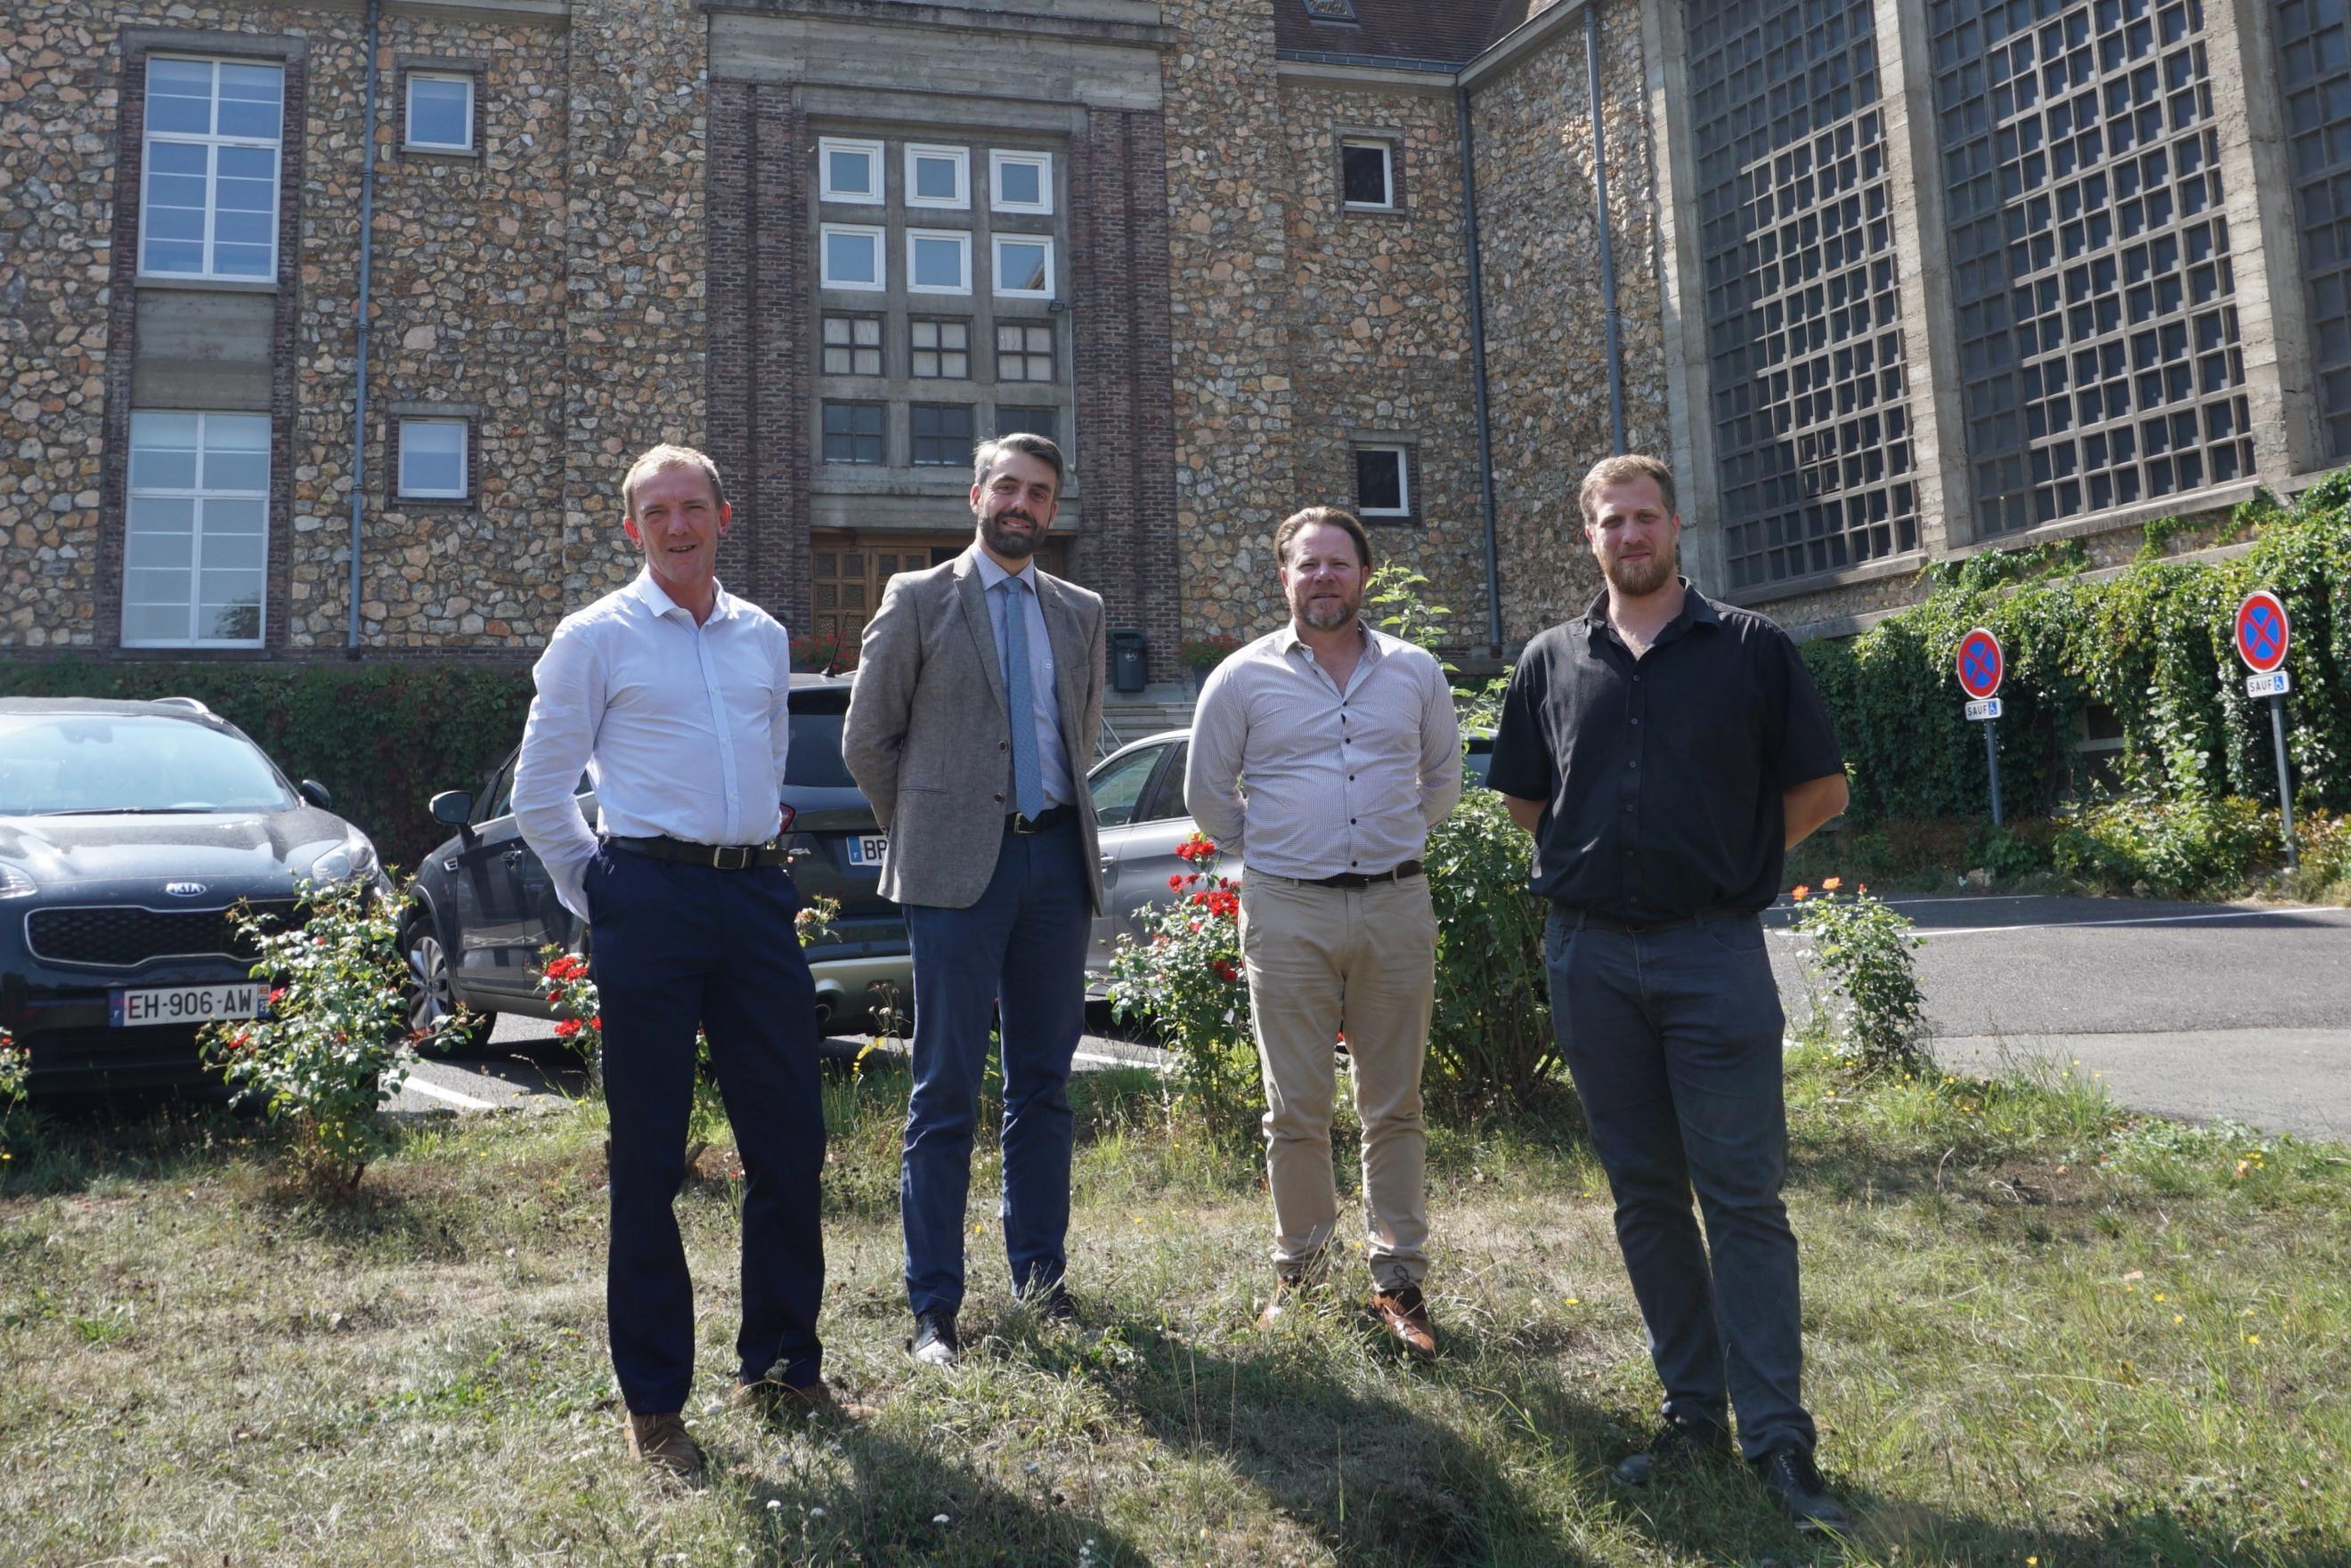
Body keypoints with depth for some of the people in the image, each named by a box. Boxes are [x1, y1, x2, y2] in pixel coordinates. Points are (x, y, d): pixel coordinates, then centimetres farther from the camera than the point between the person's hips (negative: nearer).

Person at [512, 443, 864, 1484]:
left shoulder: (766, 639, 14)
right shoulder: (596, 637, 1)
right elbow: (539, 794, 3)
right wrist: (599, 900, 3)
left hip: (758, 897, 4)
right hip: (652, 899, -4)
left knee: (790, 1143, 6)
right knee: (648, 1159, 2)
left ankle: (780, 1367, 23)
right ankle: (653, 1404, 14)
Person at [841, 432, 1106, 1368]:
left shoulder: (1080, 613, 14)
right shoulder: (917, 601, 1)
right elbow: (867, 740, 4)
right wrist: (925, 834, 6)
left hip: (1057, 858, 4)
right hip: (959, 868, -4)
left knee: (1045, 1082, 9)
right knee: (946, 1091, -2)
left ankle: (1041, 1276, 21)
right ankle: (933, 1309, 5)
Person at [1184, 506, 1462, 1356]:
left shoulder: (1415, 672, 8)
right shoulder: (1243, 678, 2)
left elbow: (1442, 780, 21)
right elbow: (1207, 793, 11)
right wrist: (1267, 854, 10)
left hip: (1396, 904, 2)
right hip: (1287, 911, -1)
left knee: (1395, 1104, 6)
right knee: (1295, 1109, 3)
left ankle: (1398, 1276, 16)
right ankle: (1297, 1269, 18)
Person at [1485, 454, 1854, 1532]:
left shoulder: (1748, 648, 3)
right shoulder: (1552, 661, 10)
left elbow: (1820, 790, 6)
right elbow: (1523, 798, 19)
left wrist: (1728, 860, 4)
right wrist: (1598, 858, 9)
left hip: (1712, 950, -3)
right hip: (1590, 953, 3)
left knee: (1743, 1195, -3)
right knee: (1643, 1195, 10)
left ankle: (1778, 1442, 6)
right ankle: (1693, 1412, 22)